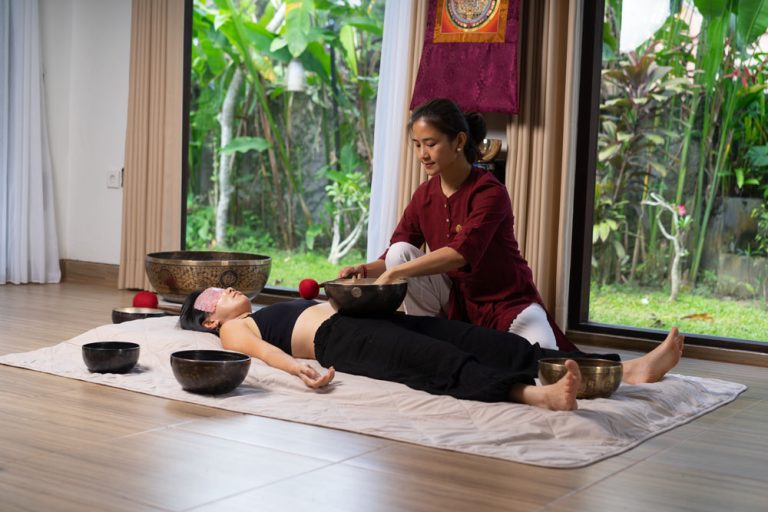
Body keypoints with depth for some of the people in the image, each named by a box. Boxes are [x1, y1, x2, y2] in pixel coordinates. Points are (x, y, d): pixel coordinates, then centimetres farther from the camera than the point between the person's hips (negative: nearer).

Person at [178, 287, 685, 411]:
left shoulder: (277, 312, 38)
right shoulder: (235, 328, 15)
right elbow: (264, 350, -7)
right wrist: (298, 368, -26)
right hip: (340, 338, -6)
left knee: (480, 341, -15)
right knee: (440, 363, -35)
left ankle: (626, 368, -30)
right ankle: (533, 394, -63)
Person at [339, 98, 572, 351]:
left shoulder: (490, 192, -20)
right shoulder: (423, 196, -2)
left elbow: (463, 252, -35)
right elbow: (395, 256, 1)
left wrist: (395, 272, -40)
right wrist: (364, 270, -21)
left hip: (509, 301, -5)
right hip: (457, 299, 5)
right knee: (400, 253, -16)